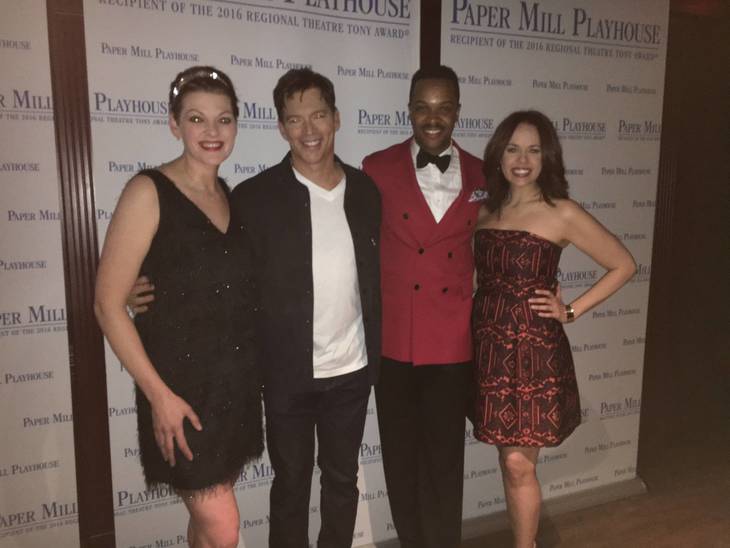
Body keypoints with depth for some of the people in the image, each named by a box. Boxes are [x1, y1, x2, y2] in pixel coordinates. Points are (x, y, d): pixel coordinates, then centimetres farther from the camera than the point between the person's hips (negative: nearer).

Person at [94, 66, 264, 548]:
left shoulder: (233, 195, 6)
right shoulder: (149, 192, -12)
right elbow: (109, 304, -13)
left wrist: (255, 372, 6)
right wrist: (159, 394, -15)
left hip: (237, 384, 6)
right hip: (182, 387, -5)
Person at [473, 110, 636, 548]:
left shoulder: (561, 213, -6)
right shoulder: (485, 210, 7)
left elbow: (624, 265, -1)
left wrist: (571, 312, -4)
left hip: (535, 352, -4)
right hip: (489, 350, 4)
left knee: (519, 464, 1)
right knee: (511, 463, 14)